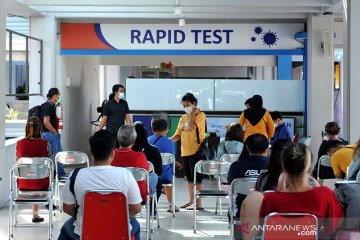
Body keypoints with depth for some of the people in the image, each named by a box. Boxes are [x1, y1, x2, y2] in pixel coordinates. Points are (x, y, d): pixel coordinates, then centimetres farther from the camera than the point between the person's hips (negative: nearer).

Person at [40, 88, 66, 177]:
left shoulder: (51, 105, 13)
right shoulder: (48, 106, -17)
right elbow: (46, 122, -23)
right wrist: (55, 132, -15)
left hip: (53, 134, 10)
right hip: (50, 134, -10)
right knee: (53, 155, -3)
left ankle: (61, 173, 23)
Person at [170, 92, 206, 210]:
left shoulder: (200, 115, -6)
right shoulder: (183, 117, 14)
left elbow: (191, 126, -23)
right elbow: (178, 134, 13)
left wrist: (193, 113, -11)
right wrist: (168, 140, -4)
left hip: (196, 151, -7)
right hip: (185, 151, 7)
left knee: (196, 178, -5)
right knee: (189, 178, 14)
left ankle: (198, 203, -1)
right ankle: (191, 201, 24)